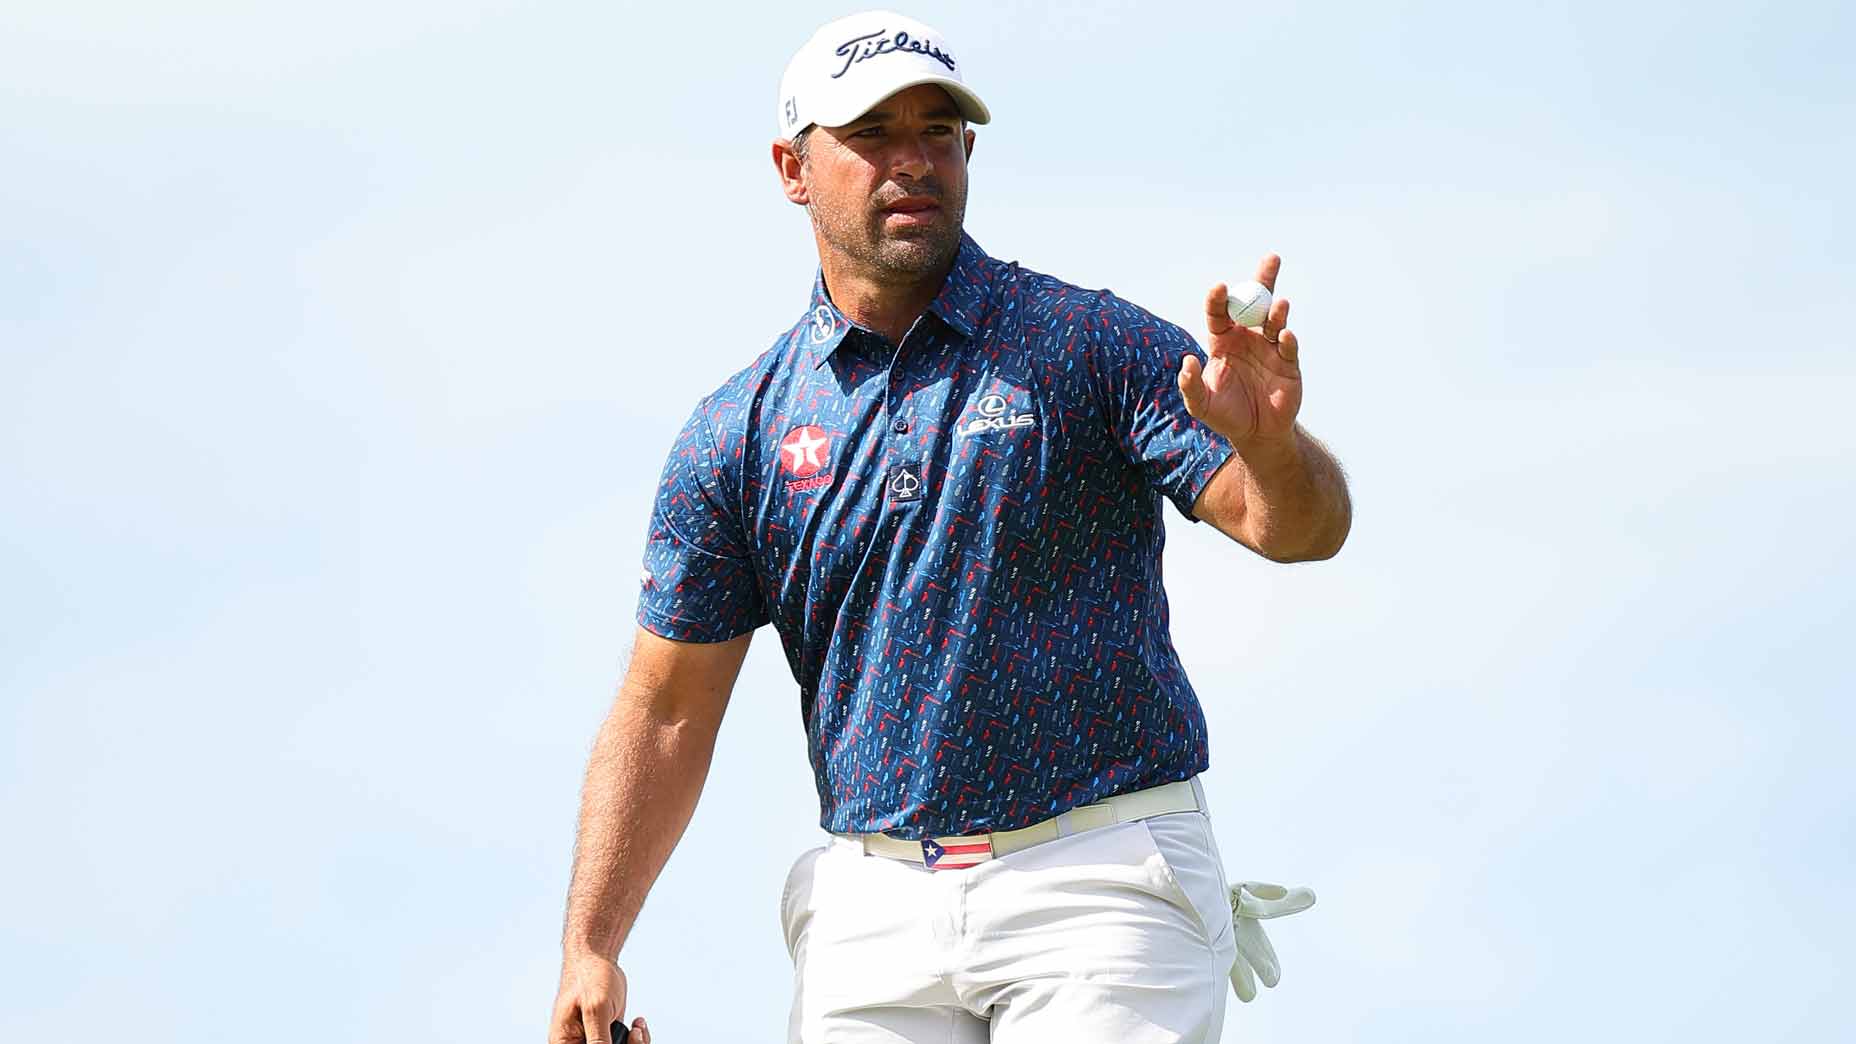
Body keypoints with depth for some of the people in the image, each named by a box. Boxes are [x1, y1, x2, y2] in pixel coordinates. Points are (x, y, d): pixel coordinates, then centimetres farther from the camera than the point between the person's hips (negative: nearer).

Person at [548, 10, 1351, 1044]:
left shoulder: (1091, 342, 1)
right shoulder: (737, 434, 8)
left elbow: (1304, 526, -7)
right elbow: (669, 711, 9)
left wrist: (1270, 445, -31)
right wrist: (590, 949, 0)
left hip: (1101, 882, -3)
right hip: (873, 909, 3)